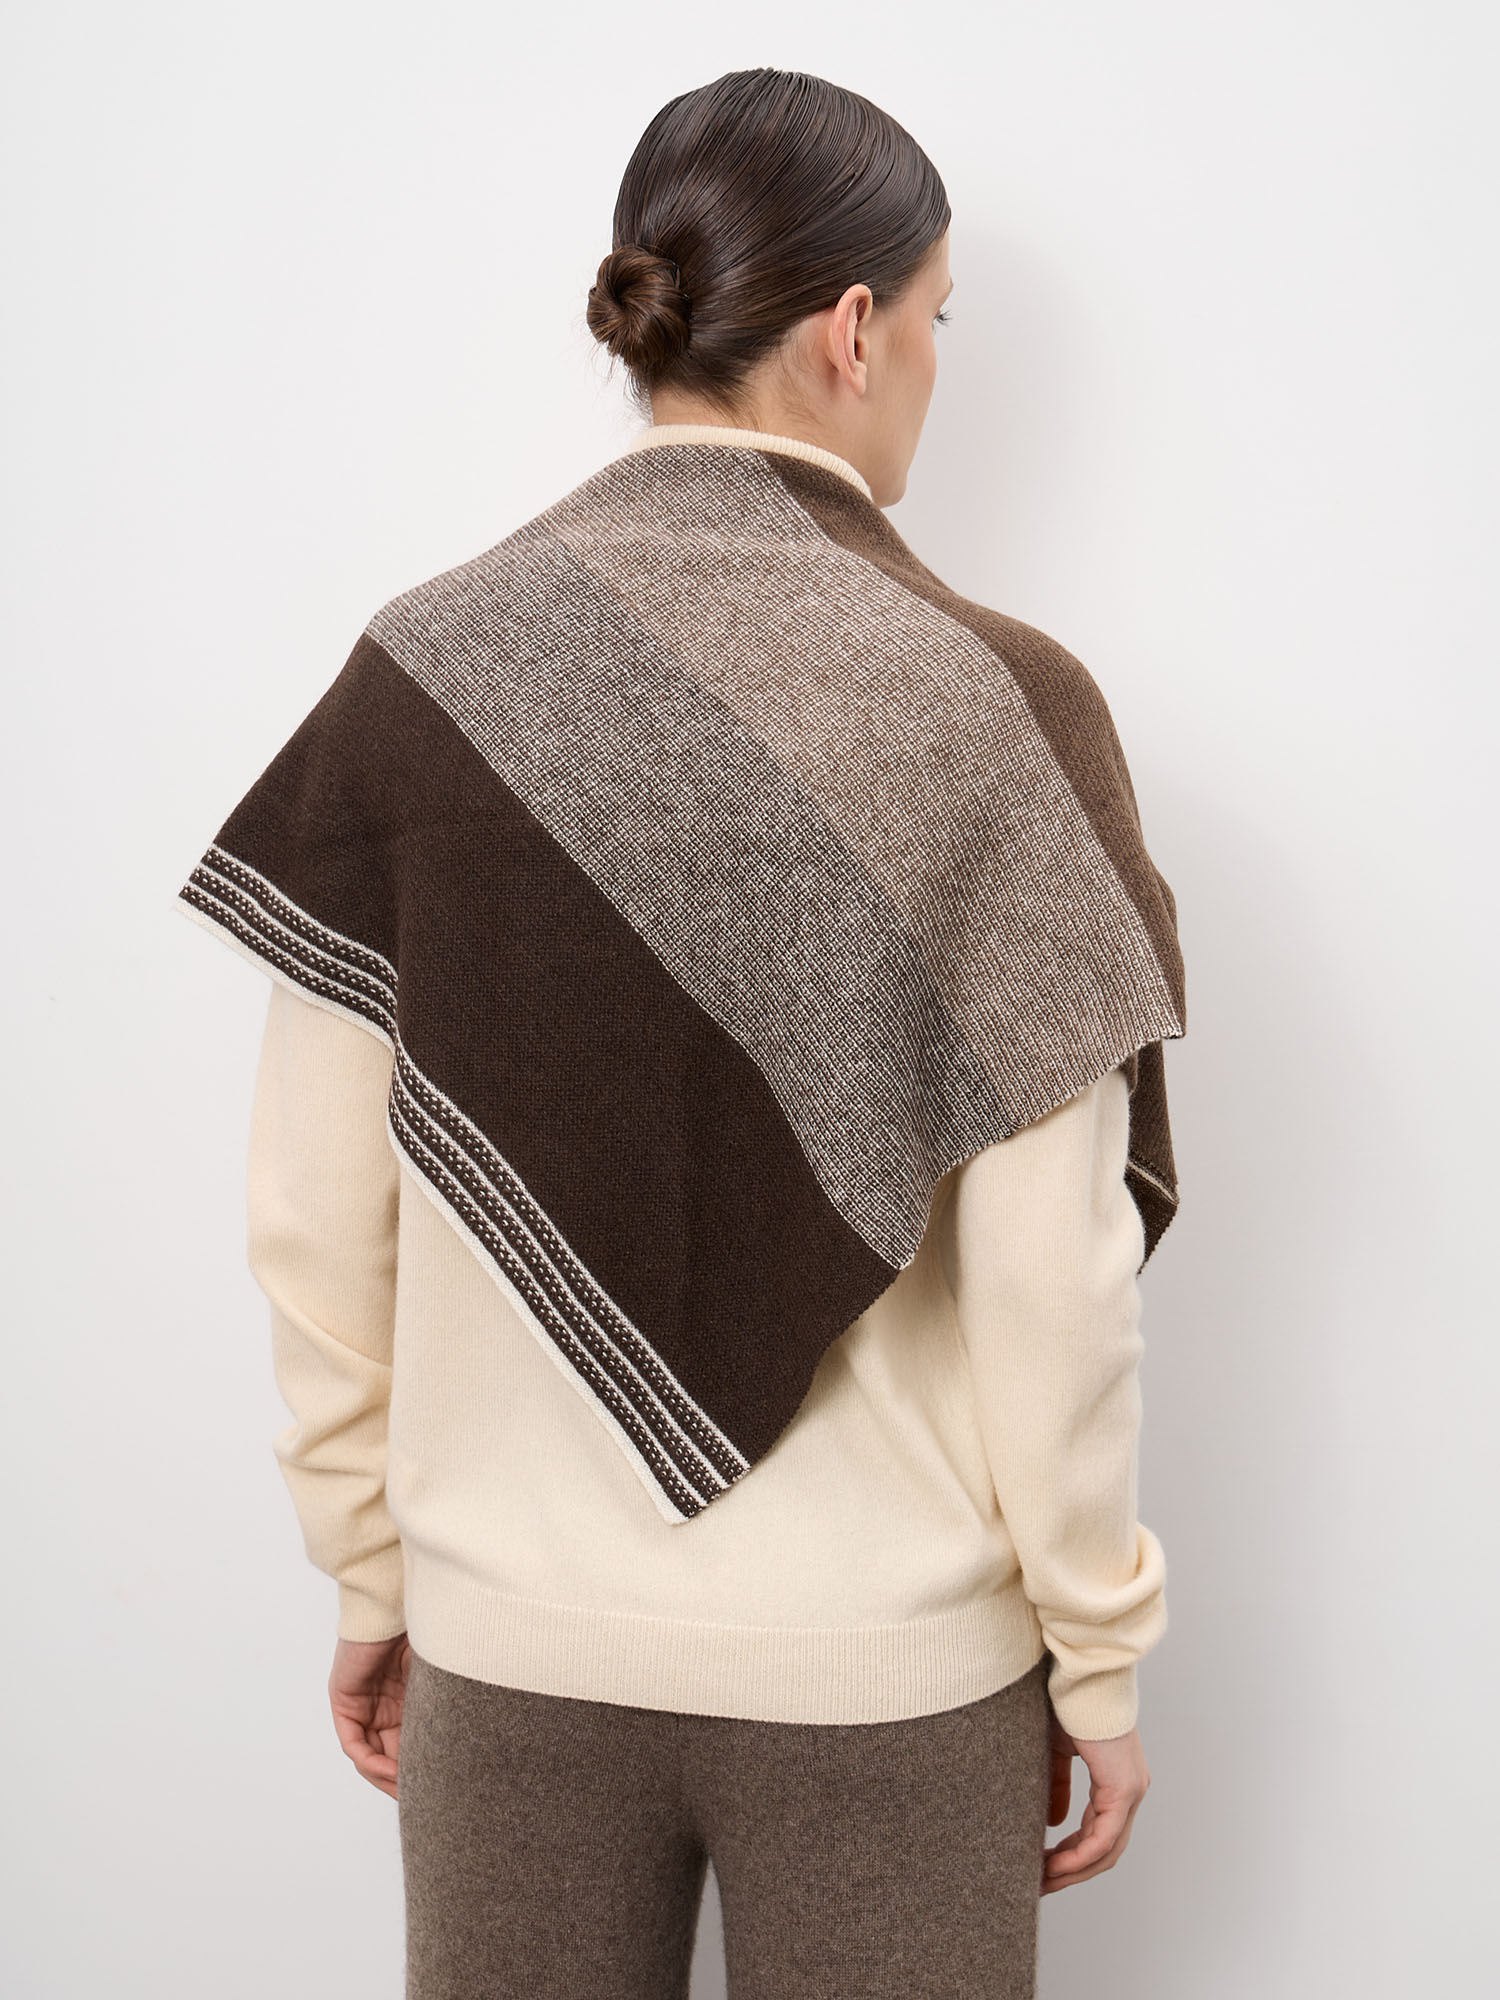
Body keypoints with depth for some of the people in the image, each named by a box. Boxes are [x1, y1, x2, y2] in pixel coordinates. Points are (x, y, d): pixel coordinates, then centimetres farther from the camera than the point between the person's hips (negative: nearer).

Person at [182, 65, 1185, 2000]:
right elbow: (1054, 1277, -13)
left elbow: (312, 1215, -3)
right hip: (887, 1661, -2)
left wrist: (367, 1568, 11)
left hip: (509, 1639, 2)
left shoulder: (422, 674, -7)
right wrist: (1099, 1654, 1)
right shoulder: (992, 703, -14)